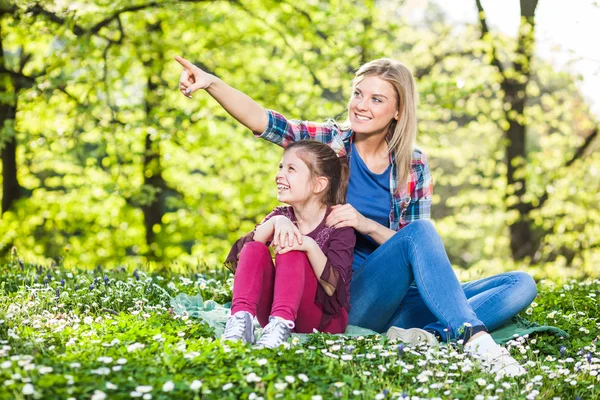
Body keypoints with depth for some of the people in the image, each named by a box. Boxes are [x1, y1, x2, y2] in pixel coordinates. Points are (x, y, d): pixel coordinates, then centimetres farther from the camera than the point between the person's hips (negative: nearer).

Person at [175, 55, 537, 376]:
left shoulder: (413, 165, 5)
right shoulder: (330, 142, 2)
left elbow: (420, 250, 1)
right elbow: (263, 121, -15)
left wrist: (365, 224, -16)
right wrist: (210, 83, -30)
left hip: (400, 298, 3)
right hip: (348, 298, -3)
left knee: (522, 285, -14)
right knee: (423, 231, -30)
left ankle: (425, 334, -37)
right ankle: (475, 339, -41)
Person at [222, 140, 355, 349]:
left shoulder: (338, 227, -6)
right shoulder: (281, 217, 8)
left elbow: (335, 288, -19)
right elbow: (240, 256, -10)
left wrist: (311, 246, -33)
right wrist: (273, 223, -26)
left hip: (326, 320, -4)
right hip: (274, 310, 4)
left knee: (291, 253, -28)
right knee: (255, 250, -19)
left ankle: (281, 324, -50)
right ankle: (241, 318, -41)